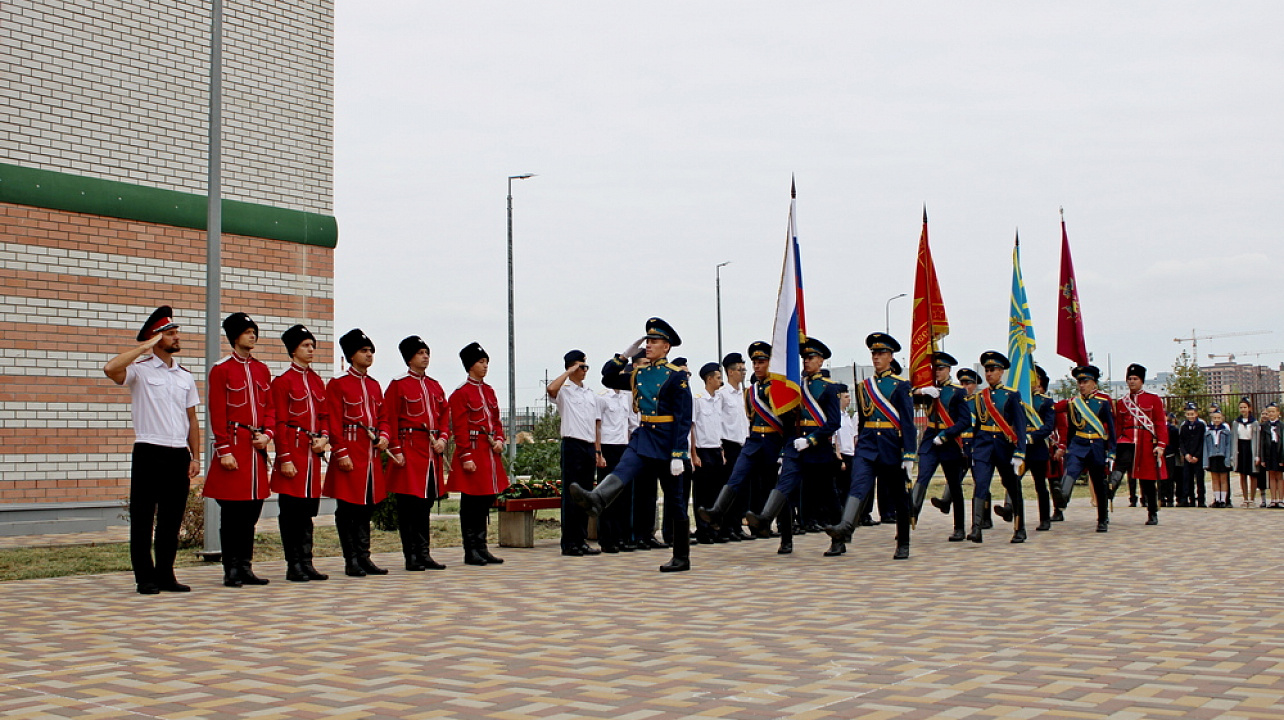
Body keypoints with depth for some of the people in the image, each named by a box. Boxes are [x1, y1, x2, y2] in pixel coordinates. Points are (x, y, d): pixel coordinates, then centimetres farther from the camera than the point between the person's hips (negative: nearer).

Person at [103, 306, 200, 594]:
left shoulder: (185, 376, 14)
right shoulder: (140, 369, -2)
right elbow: (110, 369, -24)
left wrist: (195, 457, 7)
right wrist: (143, 347, -14)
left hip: (179, 454, 5)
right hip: (149, 453, -5)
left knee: (172, 518, 9)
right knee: (143, 518, 1)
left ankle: (165, 574, 17)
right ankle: (145, 578, 8)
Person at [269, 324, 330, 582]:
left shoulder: (317, 380, 14)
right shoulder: (283, 381, -6)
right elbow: (280, 422, -10)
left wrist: (324, 437, -1)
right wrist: (285, 458, -14)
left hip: (313, 451, 7)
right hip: (293, 449, -7)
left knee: (308, 510, 9)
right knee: (291, 510, -2)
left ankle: (306, 564, 14)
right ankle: (294, 566, 5)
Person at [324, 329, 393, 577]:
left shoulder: (374, 385, 16)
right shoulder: (338, 384, -4)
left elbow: (383, 416, 18)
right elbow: (334, 423, -9)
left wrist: (384, 435, -2)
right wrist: (341, 453, -15)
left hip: (372, 454, 7)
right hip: (350, 454, -7)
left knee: (367, 508, 10)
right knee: (347, 509, -1)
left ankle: (364, 558, 16)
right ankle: (351, 561, 5)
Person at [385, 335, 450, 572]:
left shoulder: (435, 386, 16)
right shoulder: (398, 386, -3)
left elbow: (445, 415, 17)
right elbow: (390, 420, -7)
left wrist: (443, 438, 0)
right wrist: (396, 450, -14)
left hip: (433, 452, 6)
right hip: (410, 449, -6)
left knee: (426, 503, 9)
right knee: (409, 504, -3)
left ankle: (424, 554, 15)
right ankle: (411, 557, 3)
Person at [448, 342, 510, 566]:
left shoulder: (489, 391, 15)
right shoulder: (461, 393, -8)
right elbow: (459, 428, -12)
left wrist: (499, 440, 0)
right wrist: (466, 457, -17)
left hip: (490, 453, 8)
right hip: (473, 451, -8)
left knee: (485, 502, 10)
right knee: (471, 503, -2)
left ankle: (481, 549, 16)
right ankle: (471, 552, 4)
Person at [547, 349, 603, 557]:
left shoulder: (590, 394, 19)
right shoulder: (564, 391, -2)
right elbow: (550, 388, -27)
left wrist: (597, 451, 15)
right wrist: (570, 371, -15)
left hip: (589, 447, 7)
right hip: (573, 444, -7)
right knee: (571, 495, -5)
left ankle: (581, 541, 15)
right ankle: (569, 543, -2)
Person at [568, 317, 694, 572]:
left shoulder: (676, 376, -7)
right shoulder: (638, 374, 11)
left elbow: (683, 419, -11)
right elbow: (608, 378, 20)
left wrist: (678, 454, -17)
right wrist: (626, 355, 7)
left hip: (667, 442, -5)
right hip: (643, 437, 5)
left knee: (675, 501, 3)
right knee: (622, 472, -24)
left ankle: (682, 558, 11)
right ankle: (596, 501, -52)